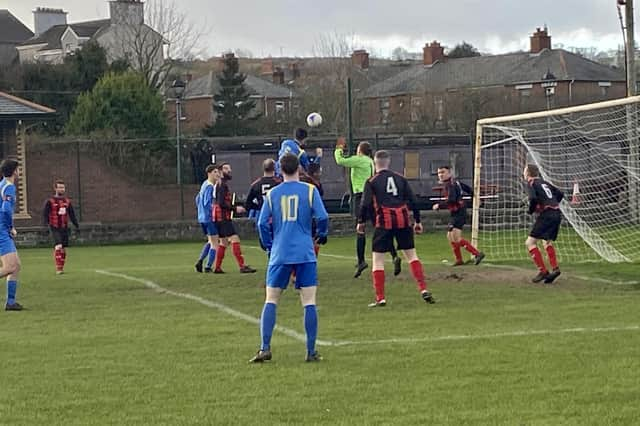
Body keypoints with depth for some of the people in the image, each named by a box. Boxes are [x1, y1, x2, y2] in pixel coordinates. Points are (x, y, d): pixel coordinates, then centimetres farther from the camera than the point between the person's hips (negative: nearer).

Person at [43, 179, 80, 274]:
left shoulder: (67, 201, 11)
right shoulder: (50, 201, -3)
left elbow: (72, 214, 18)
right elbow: (45, 213, -5)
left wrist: (76, 226, 14)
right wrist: (46, 223, -20)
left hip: (64, 227, 5)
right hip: (55, 228, -5)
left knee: (63, 249, 7)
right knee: (58, 247, -20)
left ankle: (61, 268, 16)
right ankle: (58, 268, -19)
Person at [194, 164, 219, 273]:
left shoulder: (204, 184, 13)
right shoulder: (209, 187, -16)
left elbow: (197, 199, 23)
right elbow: (207, 203, -23)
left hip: (201, 218, 9)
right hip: (209, 218, -9)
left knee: (210, 241, 21)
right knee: (214, 243, -1)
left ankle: (200, 261, 11)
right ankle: (208, 267, -3)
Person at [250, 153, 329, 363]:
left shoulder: (272, 194, 5)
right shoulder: (310, 190, 0)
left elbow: (262, 223, 3)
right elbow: (322, 217, -7)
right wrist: (322, 235, 13)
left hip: (279, 255, 1)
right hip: (305, 254, -1)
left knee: (270, 301, 7)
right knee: (309, 302, 1)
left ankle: (265, 349, -3)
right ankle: (311, 352, 1)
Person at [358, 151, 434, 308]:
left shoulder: (372, 181, 2)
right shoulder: (400, 178, 12)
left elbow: (366, 204, -4)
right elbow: (413, 201, 11)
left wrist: (361, 222, 8)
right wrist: (417, 221, 18)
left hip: (384, 222, -3)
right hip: (403, 221, 3)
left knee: (378, 259, 4)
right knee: (411, 255, 13)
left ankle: (380, 298, -1)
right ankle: (423, 289, 2)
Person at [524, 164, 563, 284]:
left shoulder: (531, 183, -1)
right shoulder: (544, 182, 22)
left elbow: (533, 198, -18)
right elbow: (560, 194, 23)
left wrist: (530, 211, -1)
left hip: (546, 214, -8)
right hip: (557, 214, 8)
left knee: (530, 242, -5)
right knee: (547, 242, 26)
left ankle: (542, 271, -12)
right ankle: (555, 268, 13)